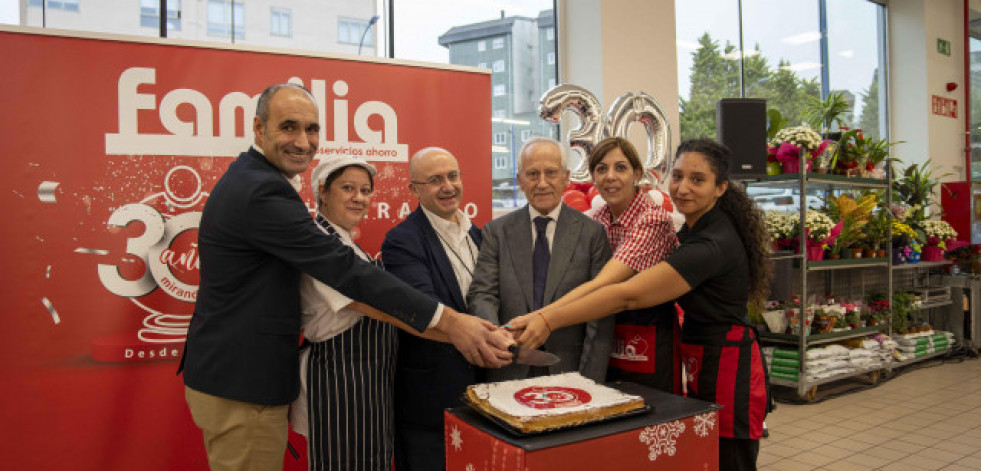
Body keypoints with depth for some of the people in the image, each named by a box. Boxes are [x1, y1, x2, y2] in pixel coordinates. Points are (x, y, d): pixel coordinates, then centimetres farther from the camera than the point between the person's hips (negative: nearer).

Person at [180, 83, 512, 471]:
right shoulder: (262, 191, -23)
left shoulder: (248, 180, 10)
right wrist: (448, 321, -29)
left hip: (225, 374, 10)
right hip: (242, 386, -10)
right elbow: (345, 269, -29)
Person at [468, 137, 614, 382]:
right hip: (509, 374, 1)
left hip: (568, 372, -1)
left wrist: (589, 385, -11)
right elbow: (482, 294, -5)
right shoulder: (496, 231, 4)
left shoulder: (592, 232, 0)